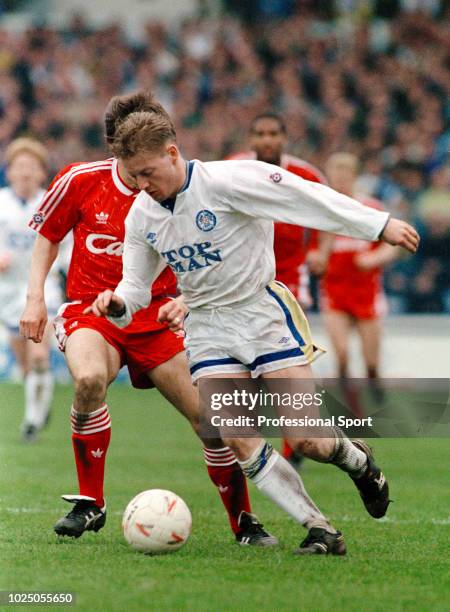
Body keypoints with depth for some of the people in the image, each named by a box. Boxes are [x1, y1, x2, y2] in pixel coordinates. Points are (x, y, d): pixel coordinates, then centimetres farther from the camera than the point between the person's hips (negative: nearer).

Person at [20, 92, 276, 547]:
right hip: (90, 309, -1)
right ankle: (90, 504, -17)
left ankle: (243, 522, 14)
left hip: (154, 317, 1)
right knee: (89, 378, -35)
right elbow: (47, 236, 10)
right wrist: (35, 298, 1)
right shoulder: (80, 181, -5)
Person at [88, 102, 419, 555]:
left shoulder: (225, 181, -18)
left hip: (263, 310, -5)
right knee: (237, 441, -14)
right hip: (208, 326, 5)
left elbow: (305, 197, -18)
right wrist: (117, 303, -13)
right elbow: (137, 283, 11)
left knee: (306, 439, -9)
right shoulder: (141, 215, 1)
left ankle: (356, 460, 28)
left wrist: (379, 225, -20)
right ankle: (319, 530, -4)